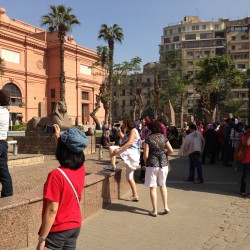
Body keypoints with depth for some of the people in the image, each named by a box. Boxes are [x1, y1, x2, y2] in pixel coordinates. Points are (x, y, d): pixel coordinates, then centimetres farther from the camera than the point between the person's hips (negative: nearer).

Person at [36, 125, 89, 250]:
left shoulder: (56, 175, -25)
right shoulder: (81, 169, -6)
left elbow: (52, 210, -23)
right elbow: (71, 152, 18)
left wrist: (42, 239, -15)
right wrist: (58, 137, 25)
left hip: (57, 230, -7)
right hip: (75, 226, 7)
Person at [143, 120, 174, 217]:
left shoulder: (149, 138, -8)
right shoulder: (163, 137, 1)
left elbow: (145, 155, -11)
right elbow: (171, 151, 1)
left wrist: (145, 162, 9)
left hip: (152, 164, -4)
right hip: (163, 163, 4)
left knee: (153, 187, 6)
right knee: (163, 185, 22)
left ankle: (154, 211, 11)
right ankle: (166, 207, 20)